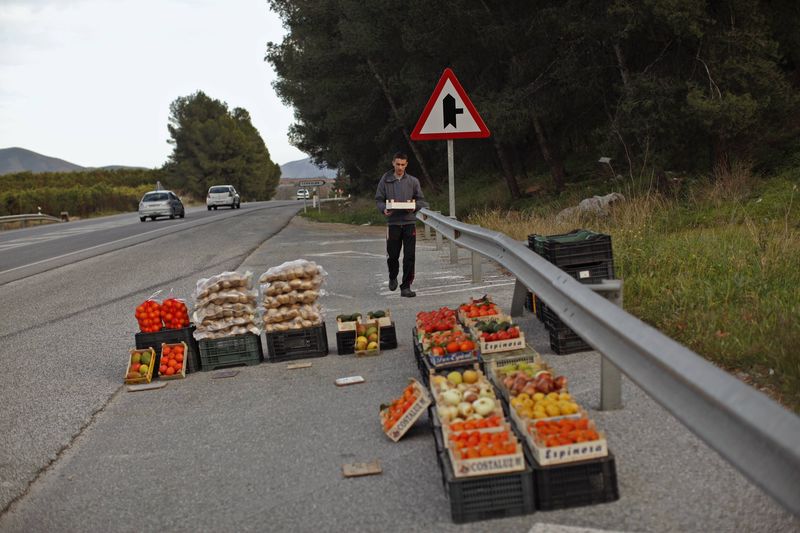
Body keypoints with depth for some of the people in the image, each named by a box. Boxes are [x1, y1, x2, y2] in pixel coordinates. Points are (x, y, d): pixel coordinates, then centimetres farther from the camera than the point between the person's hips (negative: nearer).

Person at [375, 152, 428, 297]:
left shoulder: (413, 181, 7)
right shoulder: (385, 180, 4)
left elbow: (421, 200, 9)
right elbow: (378, 199, 6)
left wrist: (414, 207, -12)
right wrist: (384, 209, -14)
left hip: (409, 222, 1)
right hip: (392, 222, 0)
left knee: (409, 256, -4)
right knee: (392, 255, 6)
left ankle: (406, 287, 3)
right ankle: (393, 277, 36)